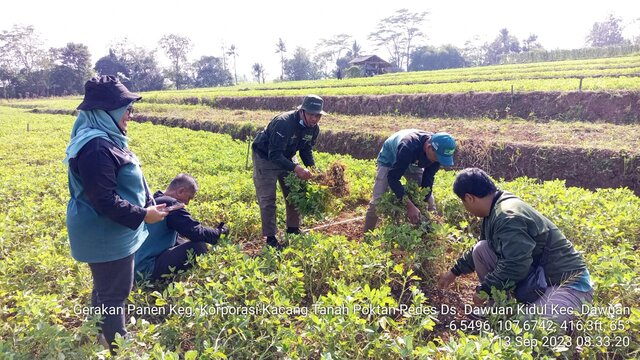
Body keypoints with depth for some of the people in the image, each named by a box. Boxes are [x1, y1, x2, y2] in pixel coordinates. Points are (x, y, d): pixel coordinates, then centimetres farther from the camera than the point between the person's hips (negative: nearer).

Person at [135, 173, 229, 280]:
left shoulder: (155, 200, 11)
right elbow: (196, 233, -22)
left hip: (140, 262, 11)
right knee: (199, 246, -20)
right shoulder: (171, 204, -18)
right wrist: (219, 232, -5)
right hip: (149, 267, -10)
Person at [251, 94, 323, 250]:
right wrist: (296, 168, -49)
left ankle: (293, 230, 25)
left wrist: (313, 168, -16)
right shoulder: (283, 123, -36)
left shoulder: (313, 128, -12)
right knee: (268, 199, -8)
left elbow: (306, 150, 2)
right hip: (265, 158, -7)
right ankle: (270, 238, 2)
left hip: (285, 158, 7)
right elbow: (274, 155, -38)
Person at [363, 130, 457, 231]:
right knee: (377, 200, -13)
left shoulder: (437, 150, -27)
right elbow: (393, 178, -41)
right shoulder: (408, 147, -45)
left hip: (413, 162, 5)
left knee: (429, 200, -3)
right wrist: (409, 205, -45)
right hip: (390, 160, -5)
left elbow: (428, 178, -16)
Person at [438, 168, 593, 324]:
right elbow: (480, 250, 22)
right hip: (536, 273, 9)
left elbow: (515, 266, -30)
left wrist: (484, 289, -15)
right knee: (481, 249, -1)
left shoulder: (507, 217, -26)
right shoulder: (496, 211, 5)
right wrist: (455, 271, 29)